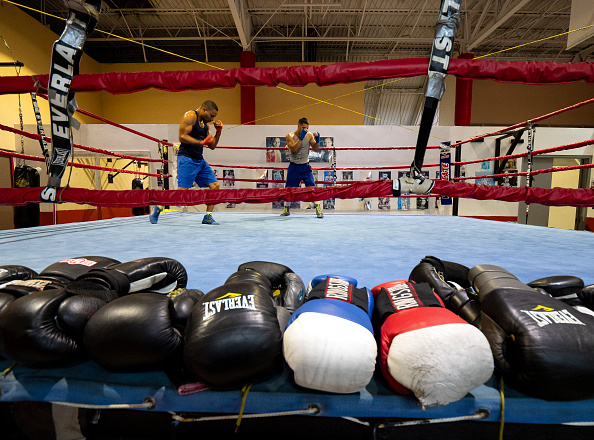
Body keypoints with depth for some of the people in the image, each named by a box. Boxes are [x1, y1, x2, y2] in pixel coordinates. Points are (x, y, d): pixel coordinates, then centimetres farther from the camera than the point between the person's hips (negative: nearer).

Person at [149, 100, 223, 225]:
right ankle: (157, 209, 5)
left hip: (200, 160, 8)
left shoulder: (205, 124, 19)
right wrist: (201, 142, -19)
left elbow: (212, 146, 21)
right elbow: (182, 137, -15)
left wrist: (218, 132, 8)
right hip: (186, 158, -8)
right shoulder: (190, 116, -5)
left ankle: (208, 217, 4)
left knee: (215, 185, -1)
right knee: (182, 190, -13)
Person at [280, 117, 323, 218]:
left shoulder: (309, 135, 0)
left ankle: (318, 209, -4)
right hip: (294, 166, -1)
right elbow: (294, 149, -21)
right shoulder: (290, 136, -6)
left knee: (312, 187, -10)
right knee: (289, 189, 5)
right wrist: (301, 138, -29)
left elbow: (316, 149, 1)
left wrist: (317, 140, -16)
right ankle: (287, 209, 24)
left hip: (305, 166, 1)